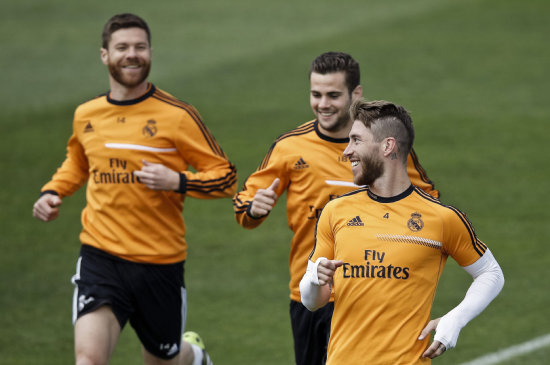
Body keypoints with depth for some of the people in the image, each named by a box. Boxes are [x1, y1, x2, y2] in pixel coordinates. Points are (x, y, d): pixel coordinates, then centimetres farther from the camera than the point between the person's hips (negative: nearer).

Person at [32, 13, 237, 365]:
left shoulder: (177, 115, -7)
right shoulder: (86, 116, 6)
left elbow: (226, 177, -5)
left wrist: (178, 181, -21)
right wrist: (52, 193, 11)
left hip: (160, 261, -1)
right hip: (100, 257, 2)